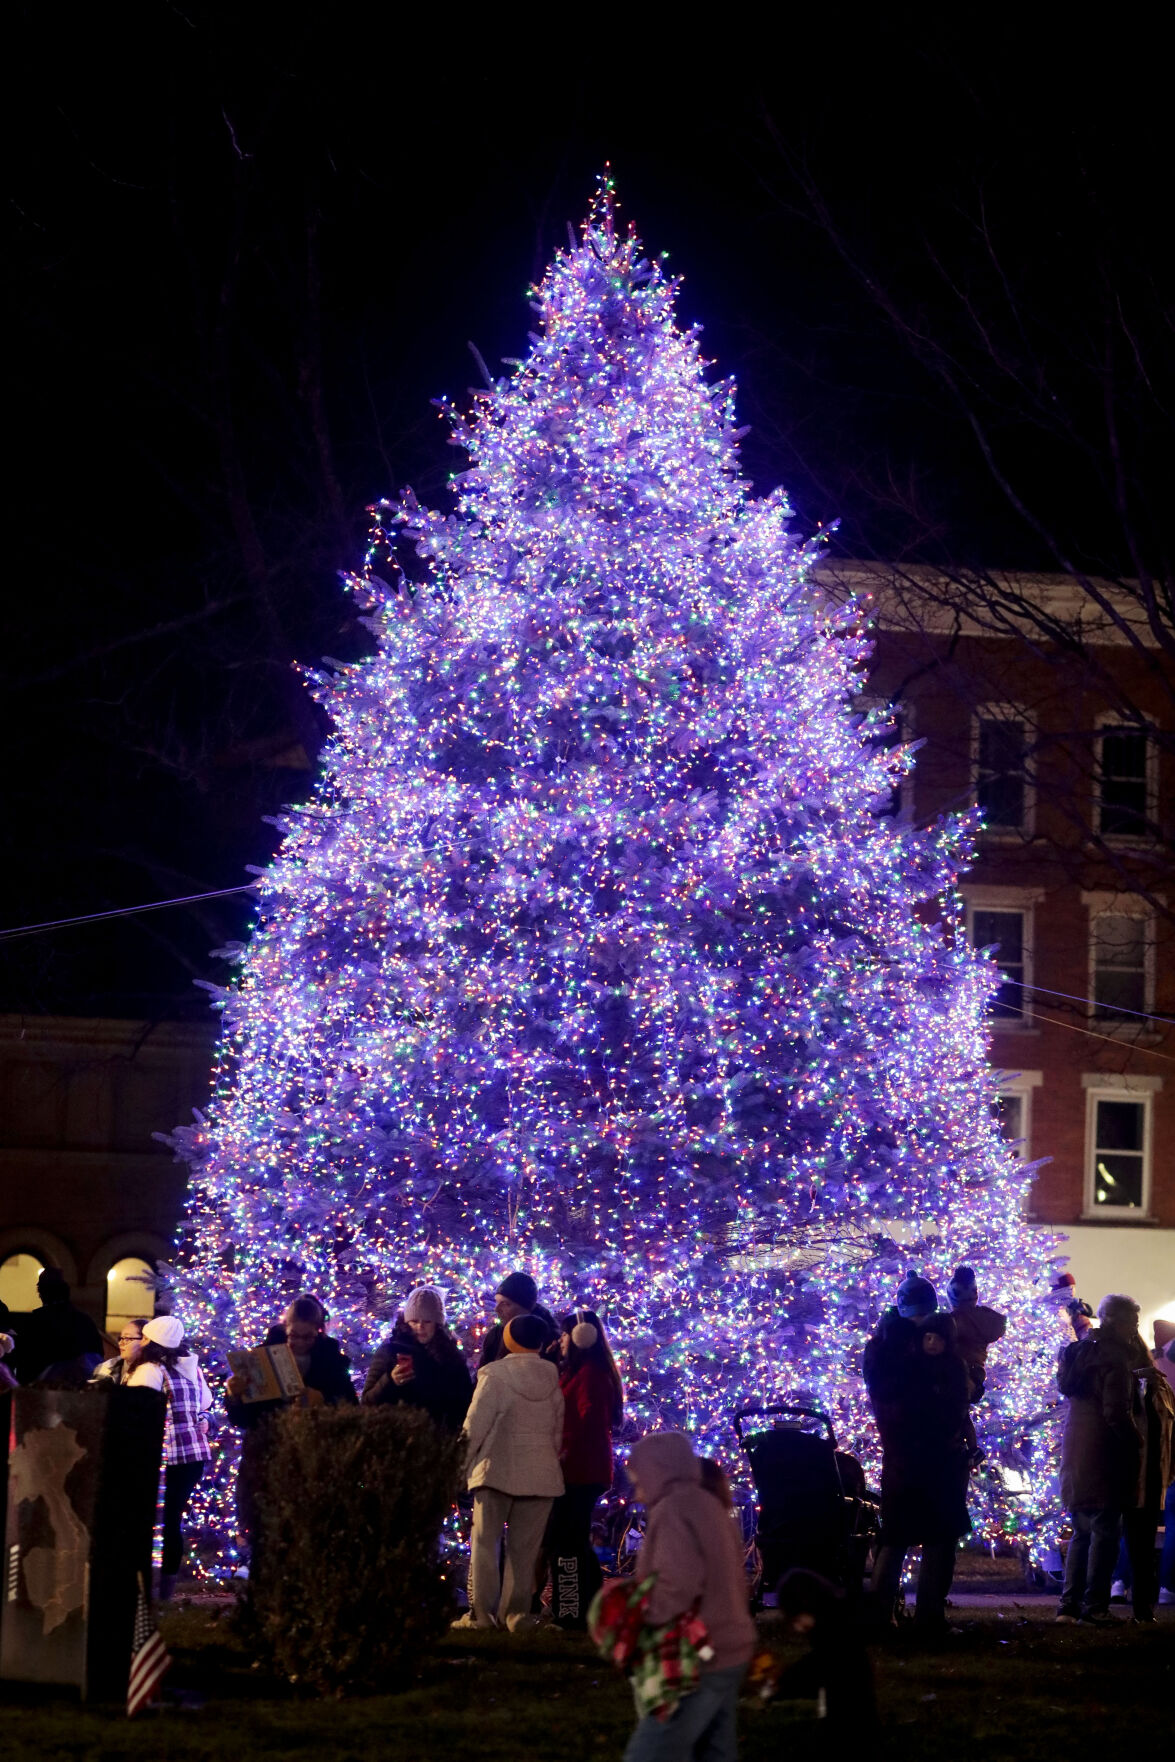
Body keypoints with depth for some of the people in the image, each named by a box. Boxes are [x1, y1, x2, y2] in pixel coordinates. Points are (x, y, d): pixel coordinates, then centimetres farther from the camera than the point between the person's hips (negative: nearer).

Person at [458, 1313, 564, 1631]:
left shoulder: (494, 1374, -8)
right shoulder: (552, 1376, 4)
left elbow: (475, 1424, -10)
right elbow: (559, 1426, 9)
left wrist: (464, 1462, 0)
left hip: (497, 1470, -3)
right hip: (541, 1472, 3)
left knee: (485, 1542, 3)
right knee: (524, 1547, 7)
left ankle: (482, 1613, -2)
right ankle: (517, 1613, 5)